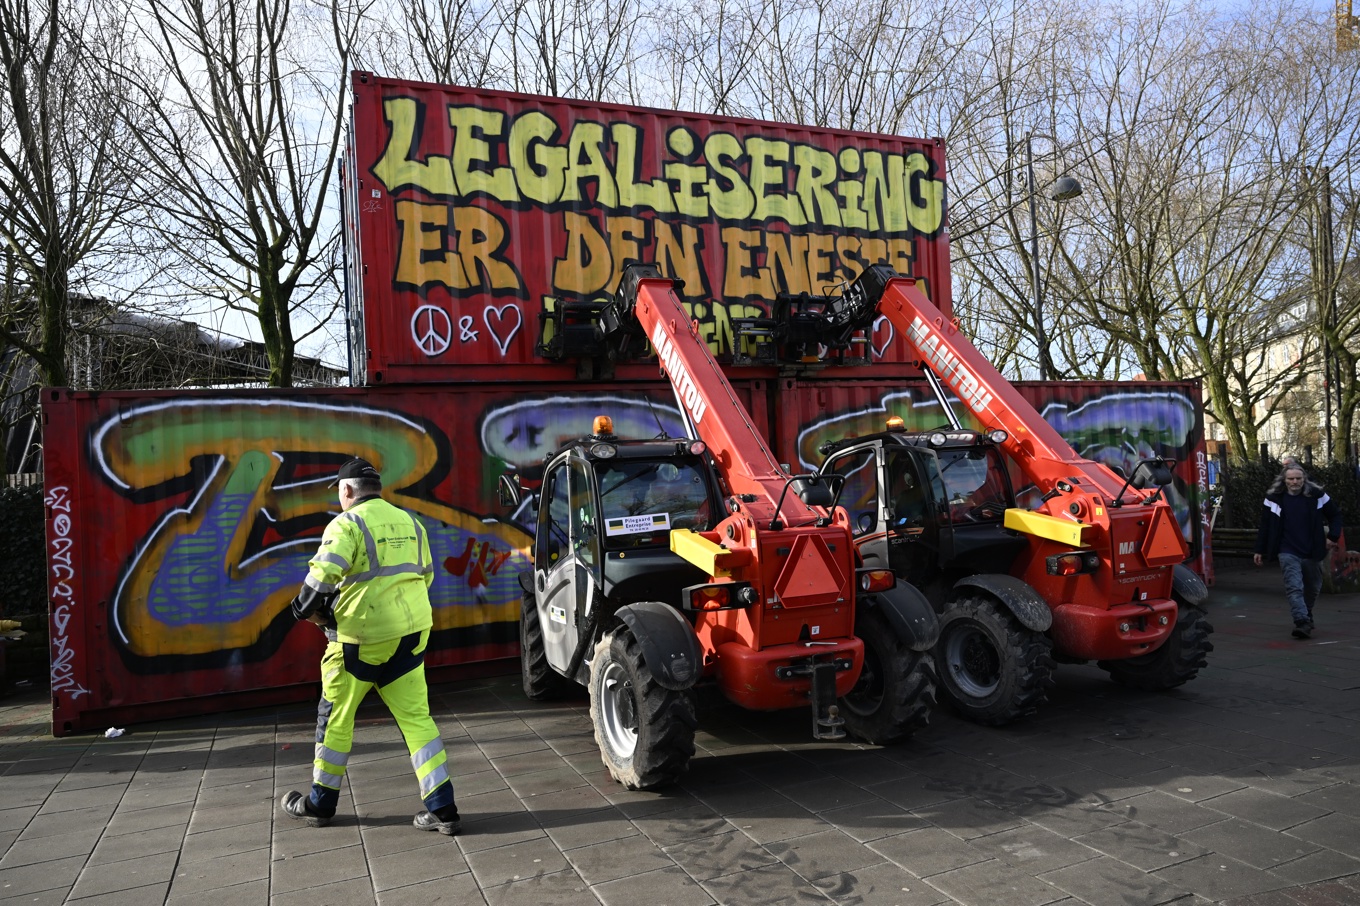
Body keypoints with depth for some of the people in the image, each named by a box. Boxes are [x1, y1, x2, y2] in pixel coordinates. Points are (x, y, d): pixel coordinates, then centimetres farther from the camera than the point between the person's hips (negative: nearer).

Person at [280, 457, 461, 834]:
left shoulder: (348, 523, -8)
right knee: (416, 717, 7)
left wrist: (305, 609, -2)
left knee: (336, 716, 13)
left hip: (363, 637, -6)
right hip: (411, 632, 6)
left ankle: (321, 803, 28)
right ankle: (442, 809, 3)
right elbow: (426, 576, 17)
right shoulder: (410, 523, 12)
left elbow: (322, 576, -19)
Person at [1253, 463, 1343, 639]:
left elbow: (1335, 515, 10)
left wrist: (1333, 536, -2)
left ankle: (1306, 617, 39)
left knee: (1312, 588, 16)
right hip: (1288, 553, -2)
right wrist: (1260, 550, 4)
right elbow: (1265, 526, 3)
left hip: (1312, 553, 2)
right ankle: (1303, 622, -21)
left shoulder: (1317, 495, -3)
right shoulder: (1274, 498, -3)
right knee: (1294, 587, -16)